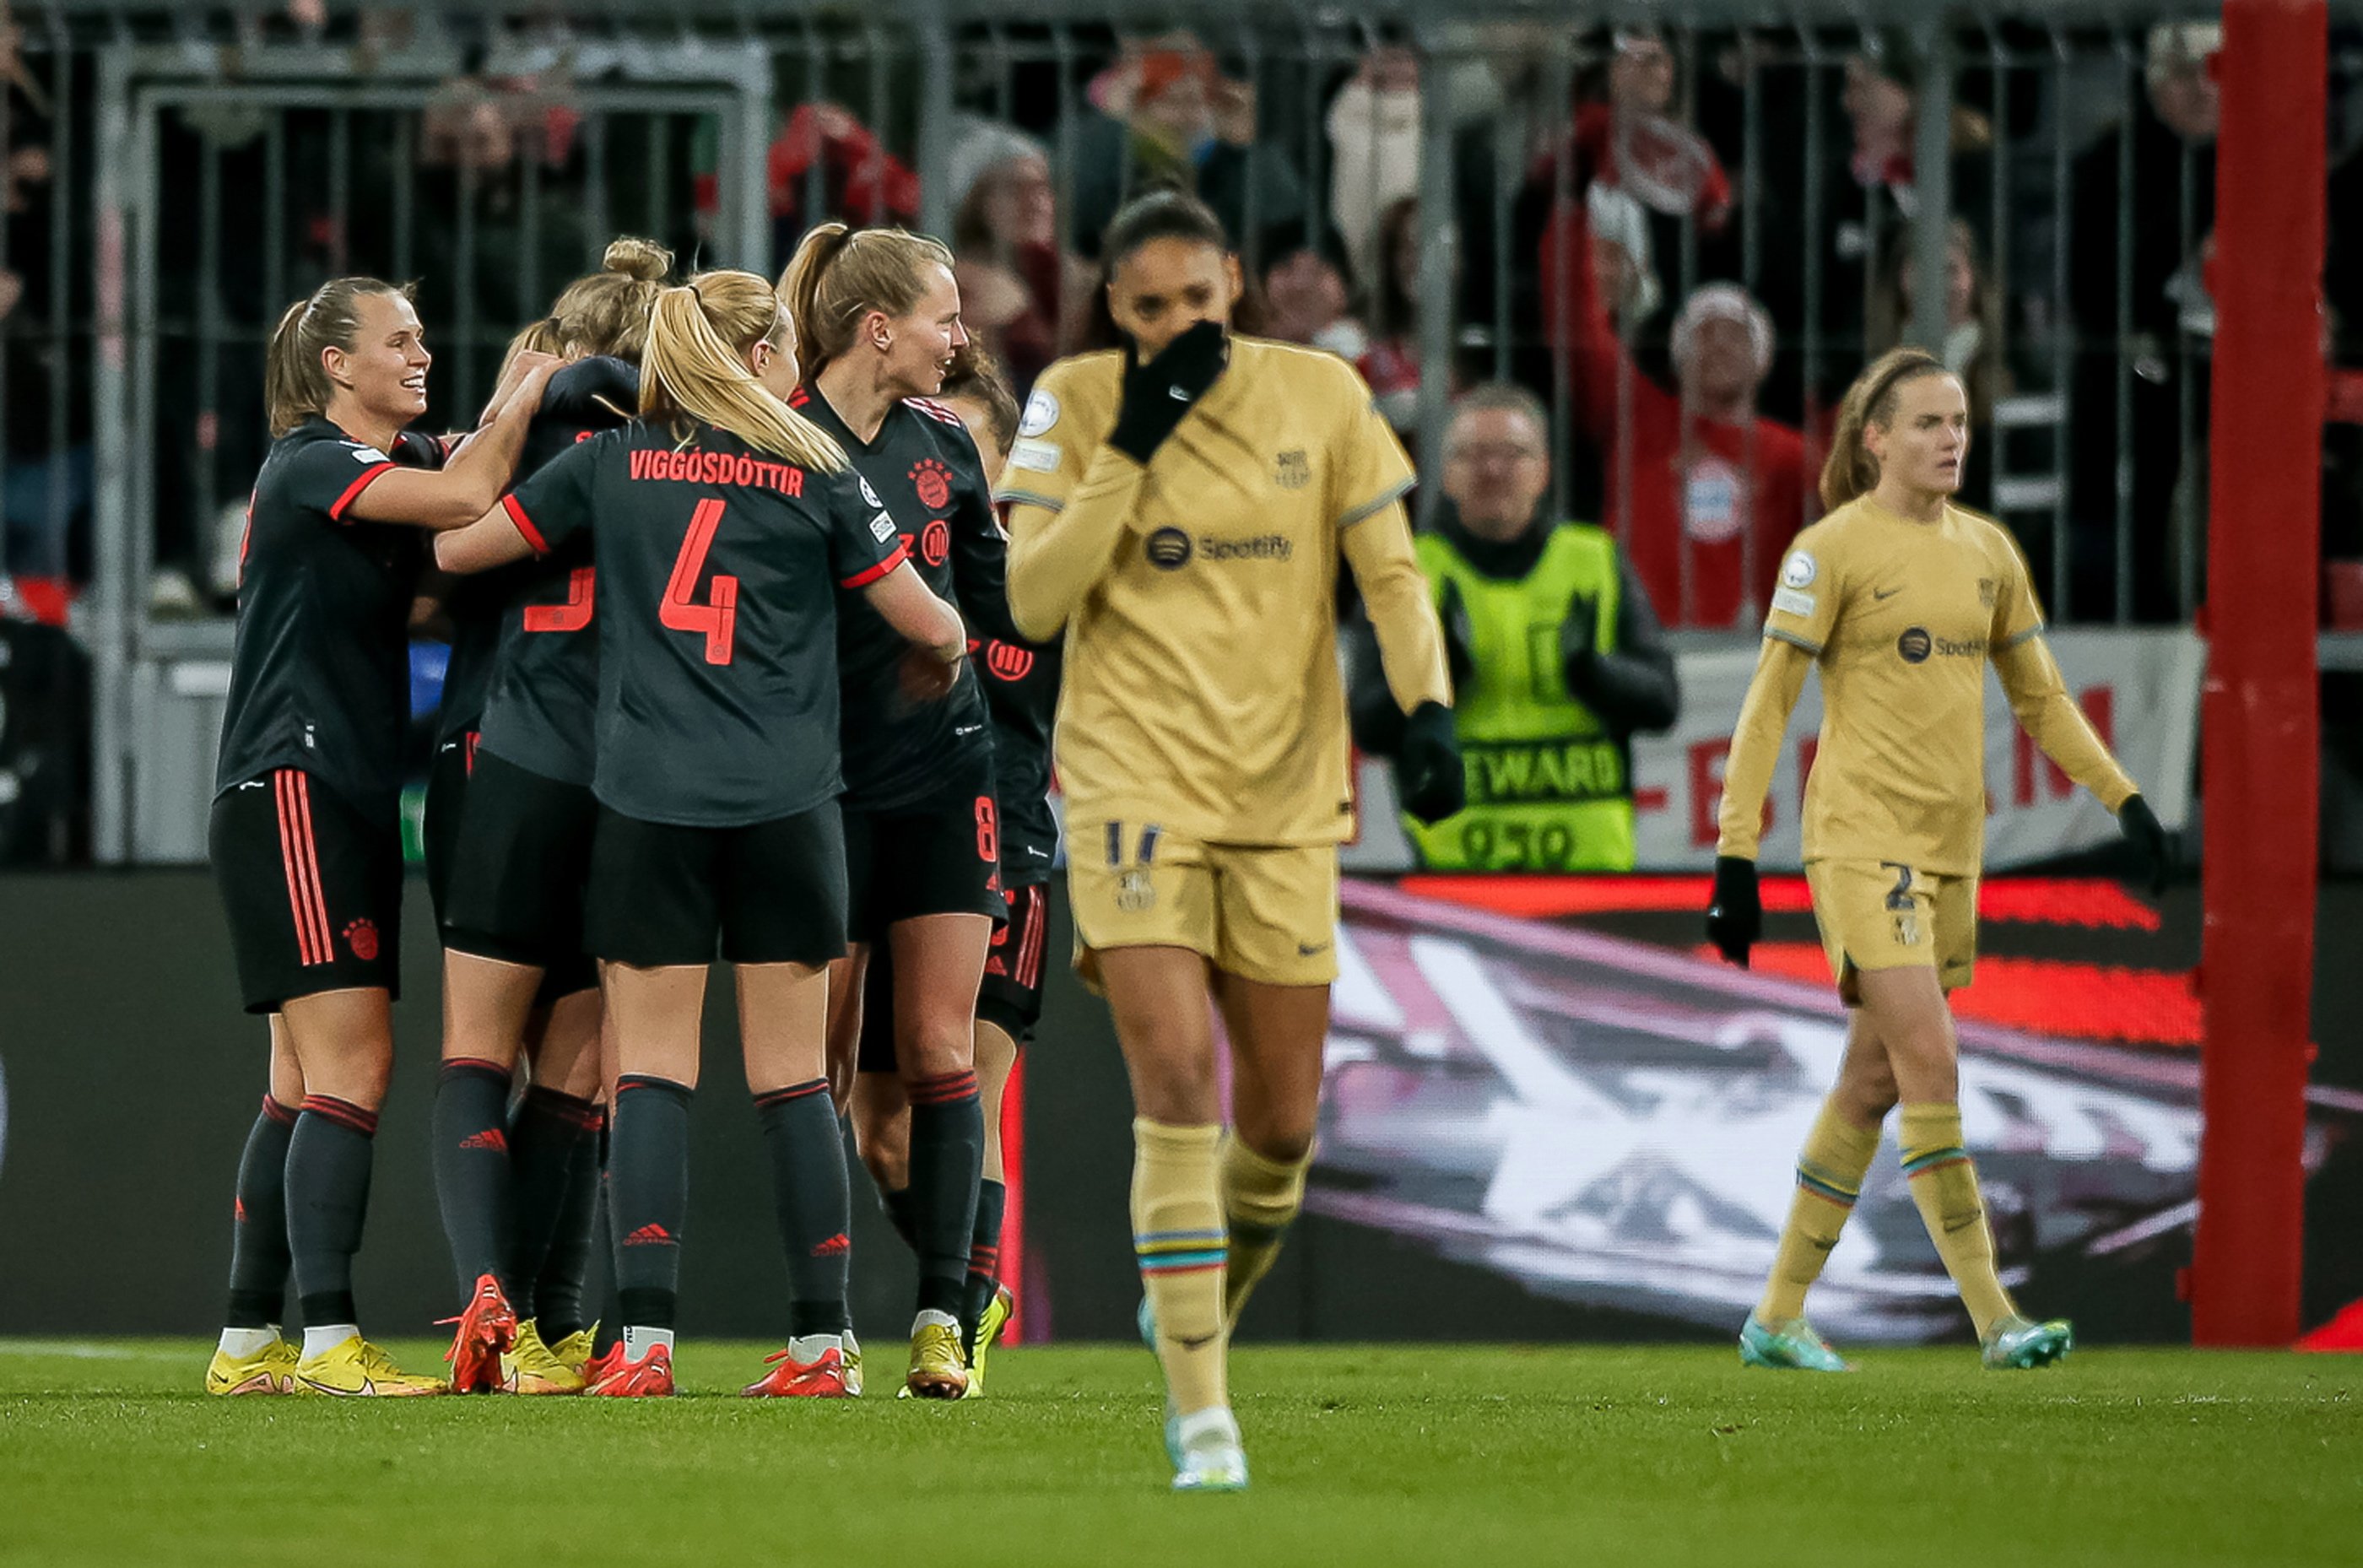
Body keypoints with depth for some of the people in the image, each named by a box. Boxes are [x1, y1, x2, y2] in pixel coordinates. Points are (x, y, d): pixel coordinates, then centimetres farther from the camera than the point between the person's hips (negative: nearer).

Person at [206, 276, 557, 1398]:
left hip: (355, 799, 10)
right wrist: (526, 398, -10)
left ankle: (248, 1344, 12)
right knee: (351, 1063, -16)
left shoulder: (405, 461, 17)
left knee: (308, 1083, 9)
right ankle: (329, 1340, -20)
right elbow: (467, 499, -23)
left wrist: (513, 404, -7)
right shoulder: (309, 465, -12)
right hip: (289, 791, -10)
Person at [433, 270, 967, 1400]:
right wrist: (939, 668, 31)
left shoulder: (610, 465, 7)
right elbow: (930, 626, 7)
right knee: (792, 1078, 4)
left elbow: (455, 546, 11)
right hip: (786, 803, 0)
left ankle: (645, 1339, -11)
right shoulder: (813, 475, 4)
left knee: (650, 1074, -1)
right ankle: (820, 1340, 4)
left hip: (646, 801, 0)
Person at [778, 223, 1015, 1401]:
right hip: (825, 783, -4)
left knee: (940, 1056, -1)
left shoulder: (942, 441, 9)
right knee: (817, 1069, 0)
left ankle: (939, 1322, -1)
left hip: (946, 776, 5)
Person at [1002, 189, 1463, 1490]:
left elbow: (1390, 574, 4)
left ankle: (1199, 1302, 37)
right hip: (1134, 785, -2)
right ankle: (1201, 1413, -14)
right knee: (1177, 1088, -16)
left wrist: (1426, 710, -12)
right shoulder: (1074, 404, -2)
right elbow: (1032, 601, -9)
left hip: (1285, 797, 2)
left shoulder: (1321, 395, 1)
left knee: (1281, 1125, 5)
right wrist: (1131, 446, -16)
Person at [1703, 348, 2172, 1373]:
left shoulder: (1987, 550, 12)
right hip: (1861, 836, -7)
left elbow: (2040, 699, 19)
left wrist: (2123, 799, 8)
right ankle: (1993, 1318, -18)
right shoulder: (1833, 550, -7)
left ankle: (1778, 1318, 18)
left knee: (1872, 1085, 10)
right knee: (1931, 1065, -15)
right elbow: (1768, 705, -6)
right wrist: (1735, 855, -10)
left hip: (1952, 845, 7)